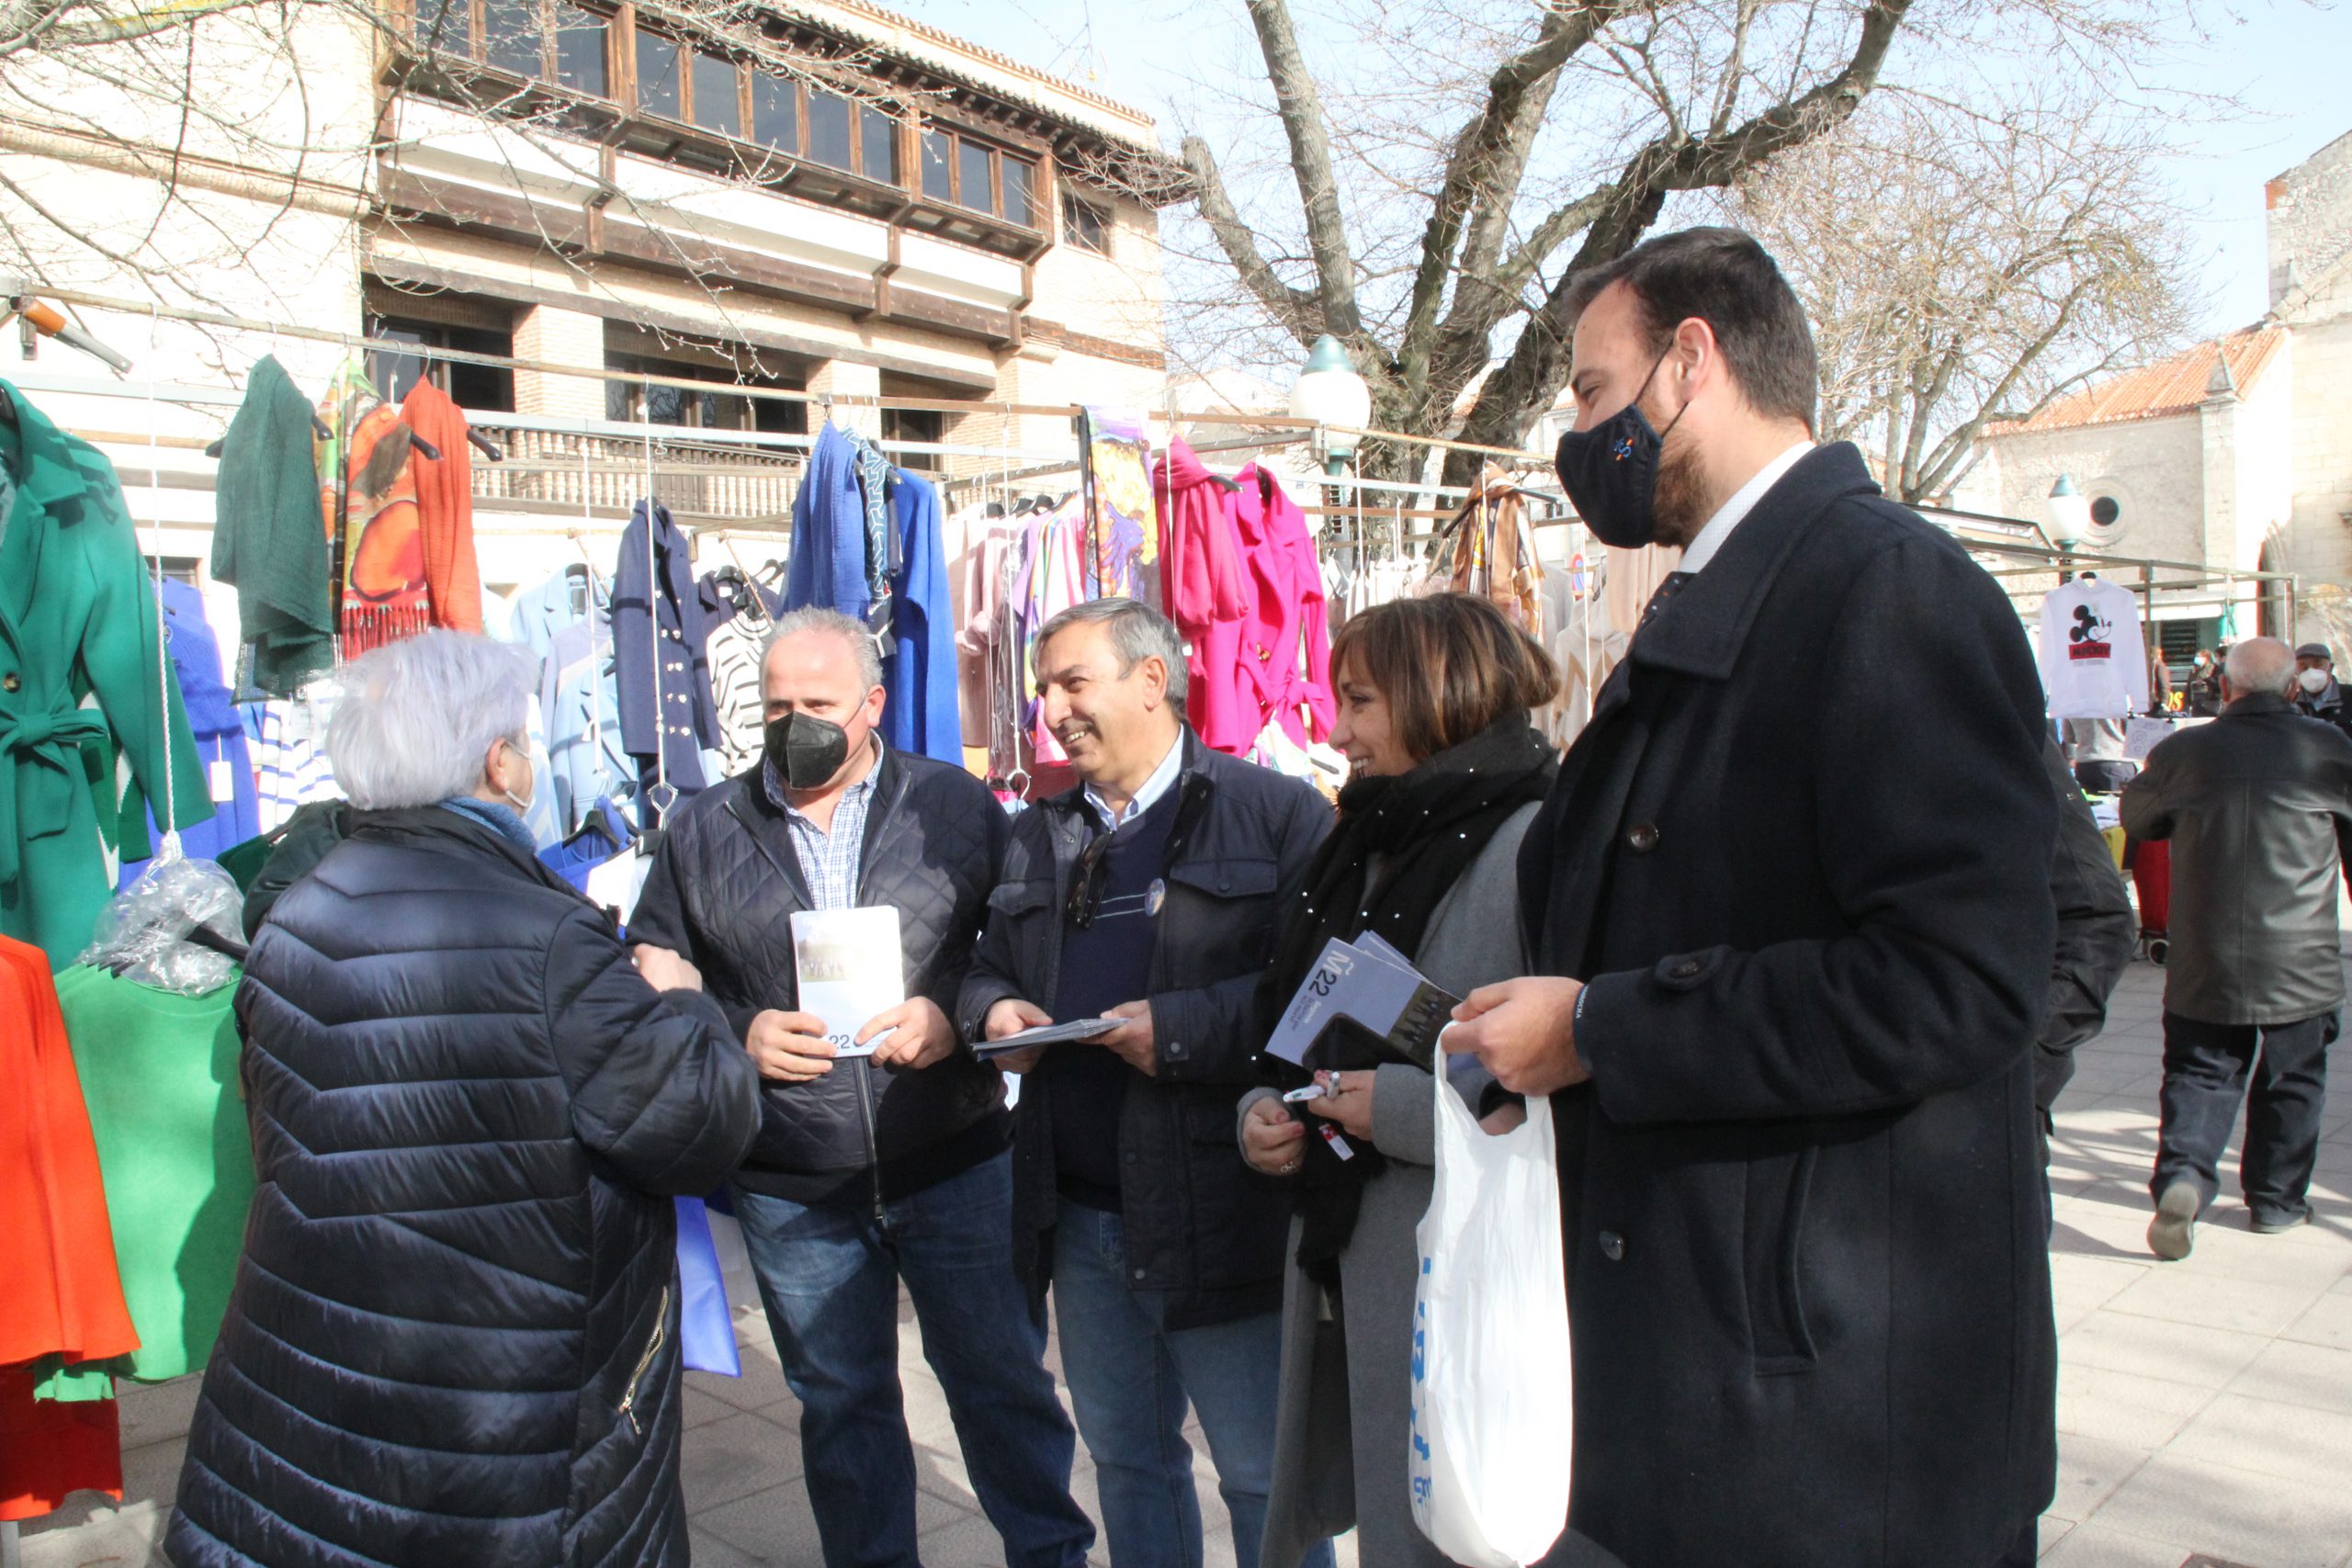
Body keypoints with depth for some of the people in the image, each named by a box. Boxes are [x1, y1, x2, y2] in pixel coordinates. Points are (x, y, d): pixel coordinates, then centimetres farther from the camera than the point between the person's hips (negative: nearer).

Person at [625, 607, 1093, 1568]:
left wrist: (956, 1019, -17)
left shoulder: (956, 806, -1)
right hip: (792, 1191, 2)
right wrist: (737, 1039, -11)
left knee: (1003, 1381, 11)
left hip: (957, 1165, -1)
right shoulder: (704, 832, 4)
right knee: (841, 1405, 18)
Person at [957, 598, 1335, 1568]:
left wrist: (1181, 1029, -23)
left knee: (1265, 1479, 8)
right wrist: (995, 1010, 0)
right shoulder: (1036, 837, 14)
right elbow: (988, 968, 22)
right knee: (1126, 1461, 21)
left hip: (1221, 1217, -6)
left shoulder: (1276, 814, -8)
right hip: (1081, 1214, 6)